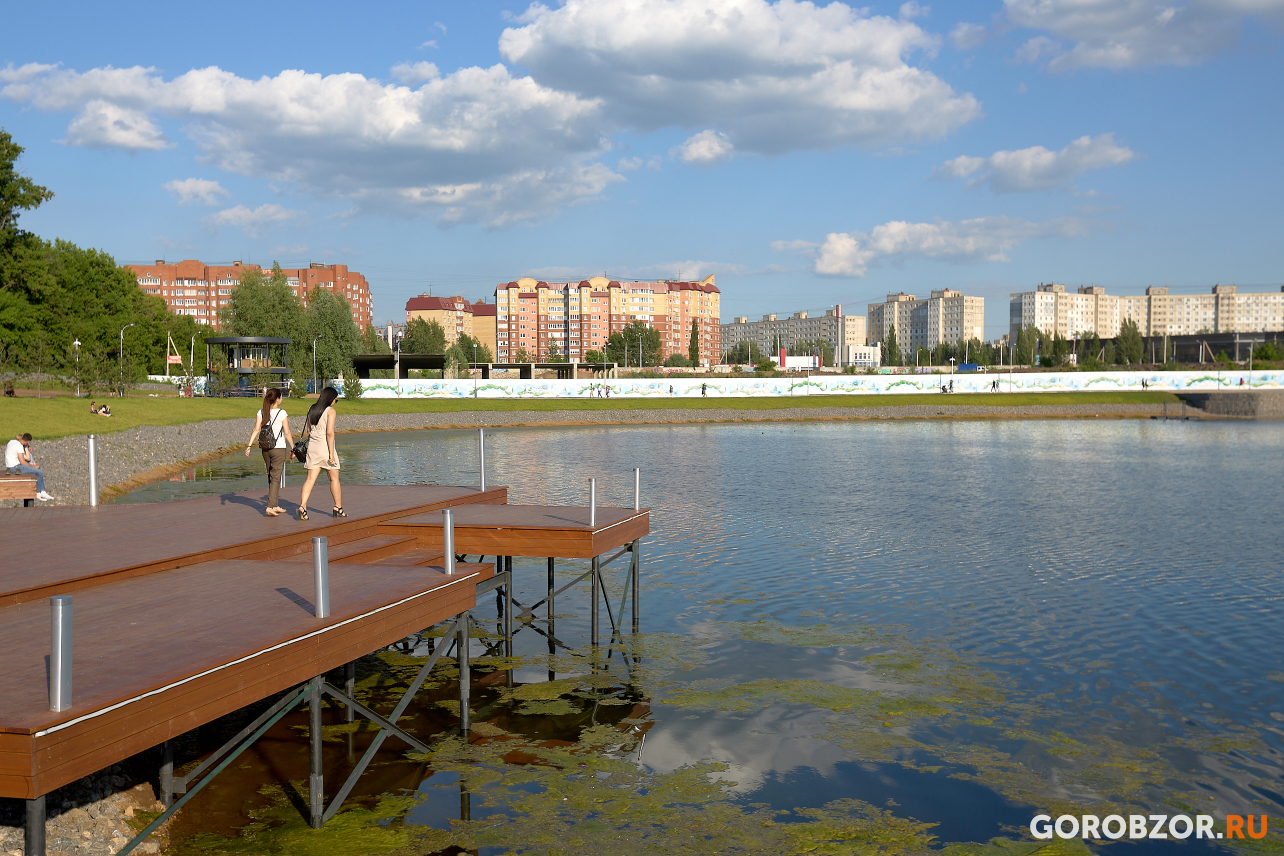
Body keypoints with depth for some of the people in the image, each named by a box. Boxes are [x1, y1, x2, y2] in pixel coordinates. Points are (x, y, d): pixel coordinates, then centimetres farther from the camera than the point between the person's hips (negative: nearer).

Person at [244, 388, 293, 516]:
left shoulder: (261, 413, 4)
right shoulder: (282, 413, -9)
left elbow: (256, 430, -4)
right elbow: (287, 433, -9)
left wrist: (249, 445, -5)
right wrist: (293, 448, -1)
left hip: (265, 449, 5)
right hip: (279, 448, -5)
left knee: (272, 477, 16)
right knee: (275, 478, -3)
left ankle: (275, 506, 23)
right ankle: (270, 506, -11)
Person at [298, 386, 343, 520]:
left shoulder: (311, 409, 10)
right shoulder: (330, 410, -10)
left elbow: (308, 429, 15)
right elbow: (330, 432, -17)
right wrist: (331, 454, -16)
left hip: (312, 447, 6)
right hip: (325, 447, -5)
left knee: (310, 478, 2)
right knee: (334, 478, 9)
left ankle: (302, 506, -13)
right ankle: (338, 508, 17)